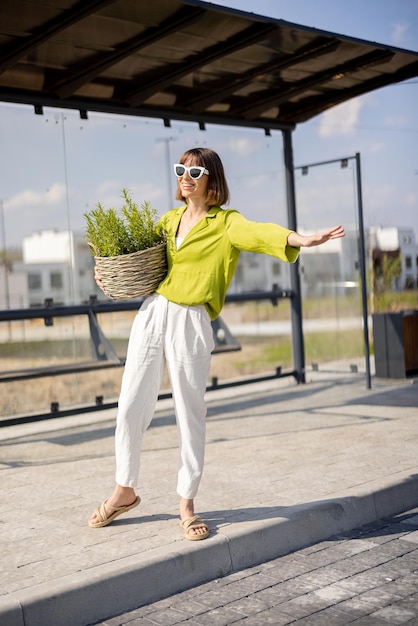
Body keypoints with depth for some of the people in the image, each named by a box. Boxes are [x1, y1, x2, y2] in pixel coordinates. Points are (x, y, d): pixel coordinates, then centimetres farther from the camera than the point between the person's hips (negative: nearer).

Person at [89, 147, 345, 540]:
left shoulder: (225, 223, -1)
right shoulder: (168, 220, 15)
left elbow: (257, 233, -21)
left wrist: (301, 239, -40)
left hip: (191, 323, -4)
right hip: (152, 314, 4)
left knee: (190, 413, 1)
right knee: (130, 407, 5)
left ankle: (186, 503, 16)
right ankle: (125, 490, 24)